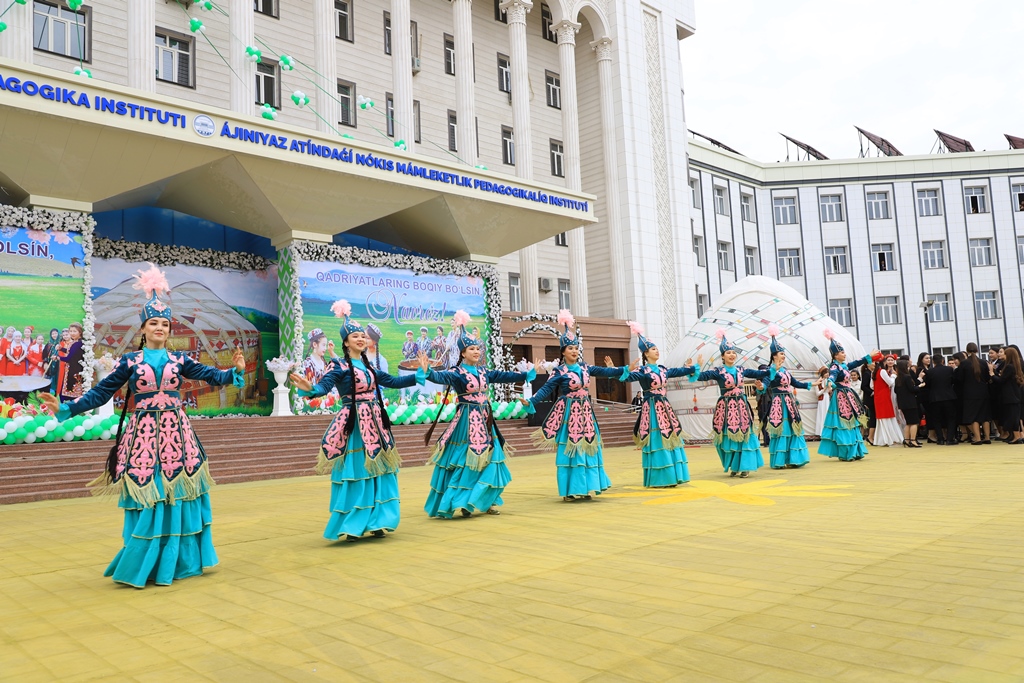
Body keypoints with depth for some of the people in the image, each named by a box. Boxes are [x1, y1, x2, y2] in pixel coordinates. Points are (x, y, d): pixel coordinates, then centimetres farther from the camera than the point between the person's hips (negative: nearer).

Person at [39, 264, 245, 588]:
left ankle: (176, 561, 18)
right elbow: (101, 392, 2)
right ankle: (142, 566, 13)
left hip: (176, 432, 2)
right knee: (147, 499, 0)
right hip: (144, 433, -2)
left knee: (178, 494, 5)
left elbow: (210, 375, -2)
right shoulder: (130, 361, 2)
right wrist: (65, 408, -8)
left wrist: (235, 372, -20)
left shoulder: (179, 360, 6)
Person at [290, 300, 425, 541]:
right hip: (354, 424, -7)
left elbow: (392, 381, 21)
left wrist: (419, 374, 23)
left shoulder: (369, 366, 14)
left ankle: (374, 522, 18)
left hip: (375, 423, 7)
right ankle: (350, 526, 4)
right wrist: (309, 388, -44)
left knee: (377, 471, 8)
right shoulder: (339, 366, -7)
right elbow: (324, 386, -22)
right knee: (355, 472, -5)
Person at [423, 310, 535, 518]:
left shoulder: (483, 372, 10)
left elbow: (504, 376, 19)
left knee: (489, 460, 8)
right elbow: (441, 377, -29)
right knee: (464, 461, -5)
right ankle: (457, 503, 2)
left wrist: (527, 375, 24)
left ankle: (486, 501, 18)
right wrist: (428, 373, -49)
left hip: (484, 420, 7)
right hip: (467, 420, -7)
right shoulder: (457, 373, -11)